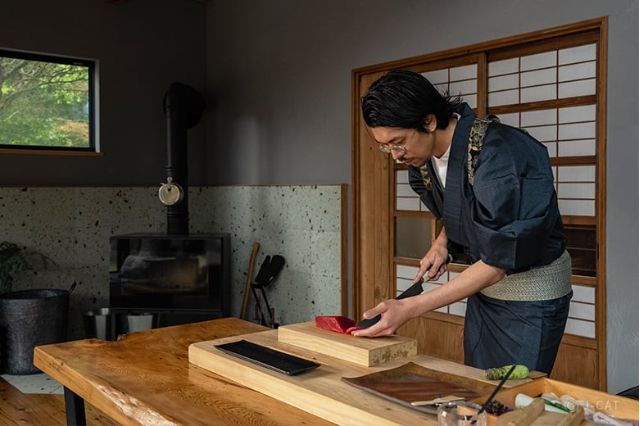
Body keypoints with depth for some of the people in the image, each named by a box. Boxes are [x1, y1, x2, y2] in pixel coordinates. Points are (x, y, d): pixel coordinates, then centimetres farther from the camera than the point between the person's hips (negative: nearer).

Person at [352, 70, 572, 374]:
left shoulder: (497, 154, -29)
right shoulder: (424, 156, -5)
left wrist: (410, 308, -31)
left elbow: (498, 262, -29)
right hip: (484, 285, 7)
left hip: (531, 293, -7)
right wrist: (443, 241, -5)